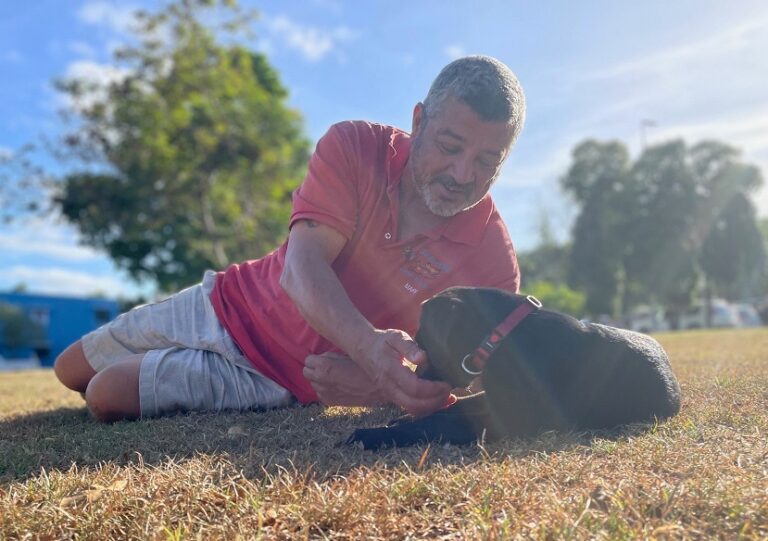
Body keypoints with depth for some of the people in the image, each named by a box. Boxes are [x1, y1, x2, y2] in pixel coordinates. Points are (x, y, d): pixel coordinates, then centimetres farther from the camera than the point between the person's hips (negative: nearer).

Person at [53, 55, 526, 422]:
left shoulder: (494, 263, -22)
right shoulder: (354, 148, -19)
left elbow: (449, 382, -18)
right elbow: (303, 265, -30)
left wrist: (373, 385, -40)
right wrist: (368, 345, -50)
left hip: (283, 379, -3)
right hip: (227, 301, 3)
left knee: (107, 396, -13)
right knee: (72, 371, 17)